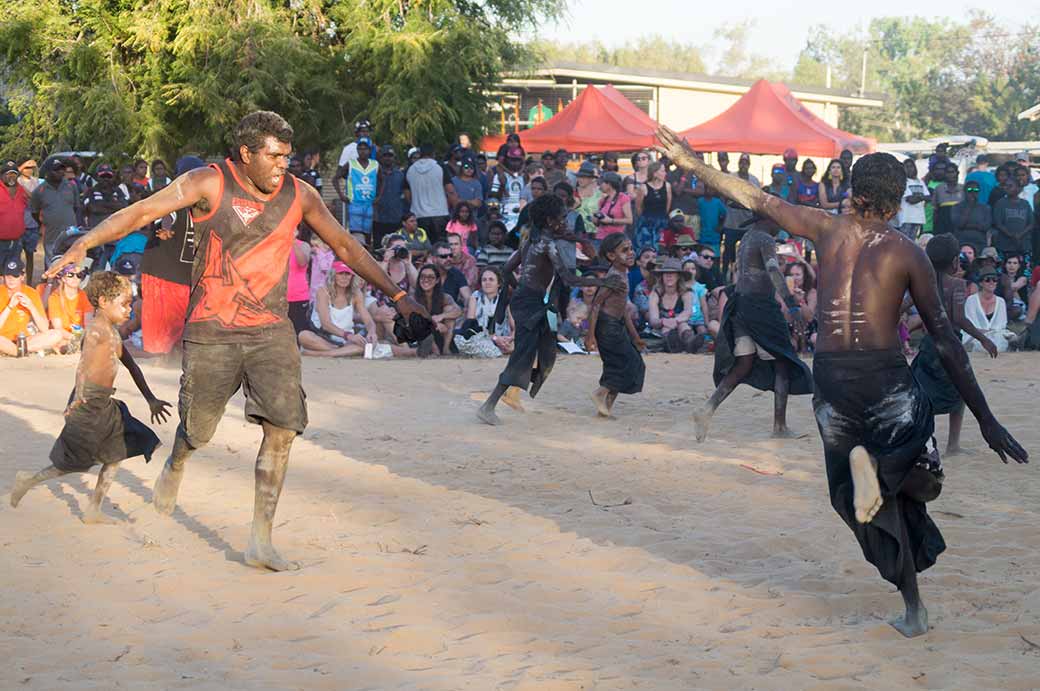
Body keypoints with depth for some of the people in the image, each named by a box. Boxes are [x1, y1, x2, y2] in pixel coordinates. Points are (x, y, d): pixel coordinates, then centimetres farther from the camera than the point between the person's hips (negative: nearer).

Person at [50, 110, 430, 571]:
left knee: (283, 426, -12)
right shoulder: (210, 184, -8)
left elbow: (346, 248, 13)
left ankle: (260, 541, -4)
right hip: (211, 328, -2)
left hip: (271, 329, 2)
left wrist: (397, 296, 13)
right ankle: (175, 466, 49)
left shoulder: (299, 196, 3)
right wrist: (82, 245, -21)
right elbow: (142, 212, -11)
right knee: (197, 429, 9)